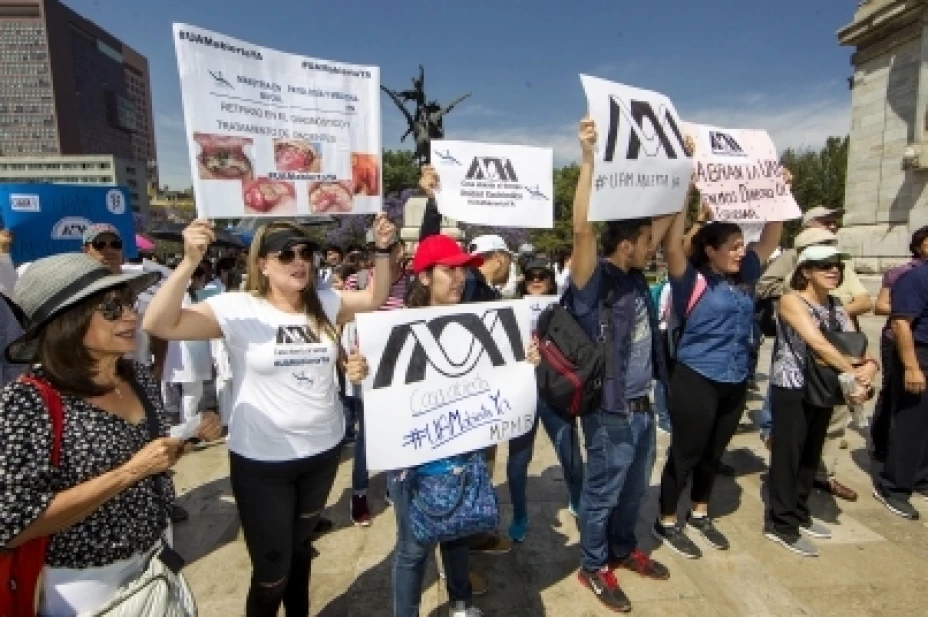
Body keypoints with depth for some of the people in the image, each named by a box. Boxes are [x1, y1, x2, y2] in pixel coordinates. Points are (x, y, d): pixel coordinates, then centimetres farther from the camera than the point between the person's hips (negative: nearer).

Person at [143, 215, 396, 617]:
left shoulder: (324, 302, -1)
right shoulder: (237, 309, -16)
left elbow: (376, 298, 9)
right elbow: (159, 324, -23)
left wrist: (382, 250, -4)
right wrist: (189, 261, -35)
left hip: (323, 450, 5)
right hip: (262, 460, -4)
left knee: (301, 544, 28)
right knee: (271, 571, 9)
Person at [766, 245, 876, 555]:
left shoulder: (836, 305, 10)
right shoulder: (792, 300, -13)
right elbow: (818, 344, -23)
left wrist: (869, 365, -19)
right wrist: (856, 374, -21)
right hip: (792, 389, -7)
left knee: (811, 453, 17)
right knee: (787, 455, 0)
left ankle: (799, 513, 33)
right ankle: (781, 524, 11)